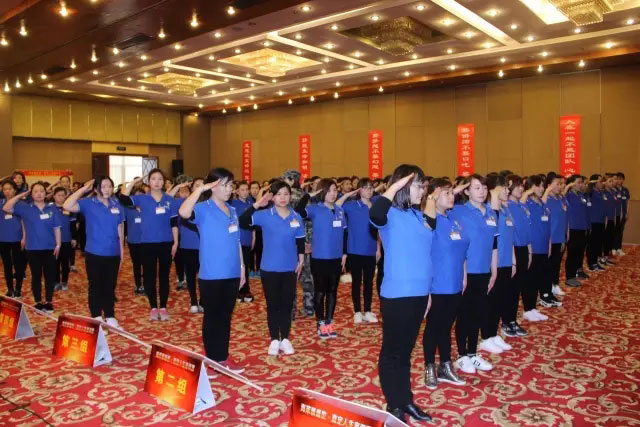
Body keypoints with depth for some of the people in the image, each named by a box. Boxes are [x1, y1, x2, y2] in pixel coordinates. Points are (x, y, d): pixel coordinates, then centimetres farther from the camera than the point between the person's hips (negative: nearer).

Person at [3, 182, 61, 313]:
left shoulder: (52, 208, 1)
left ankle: (49, 302, 19)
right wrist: (20, 195, -11)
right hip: (33, 249, -1)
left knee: (50, 276, 6)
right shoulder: (25, 207, -1)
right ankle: (38, 302, 21)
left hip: (49, 248, 1)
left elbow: (56, 228, 3)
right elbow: (6, 208, -14)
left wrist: (58, 245, -1)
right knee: (36, 276, 10)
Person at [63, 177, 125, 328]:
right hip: (94, 253, -3)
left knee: (110, 287, 12)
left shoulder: (117, 205, 3)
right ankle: (97, 318, 19)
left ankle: (110, 317, 22)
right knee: (96, 287, 8)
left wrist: (122, 250, 11)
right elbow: (67, 206, -22)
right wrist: (83, 189, -19)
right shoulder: (88, 203, -5)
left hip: (113, 253, 3)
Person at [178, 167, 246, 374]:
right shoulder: (203, 209, -9)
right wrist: (200, 189, -29)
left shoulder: (232, 211, 11)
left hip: (232, 273, 6)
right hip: (211, 275, -6)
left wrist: (242, 267, 15)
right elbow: (184, 212, -33)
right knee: (212, 317, 6)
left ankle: (223, 357, 27)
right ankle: (211, 360, 20)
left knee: (226, 316, 15)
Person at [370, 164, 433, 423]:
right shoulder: (391, 214, -12)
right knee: (392, 351, 8)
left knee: (406, 350, 19)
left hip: (418, 293, 7)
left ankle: (406, 400, 32)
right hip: (396, 294, -7)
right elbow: (374, 214, -34)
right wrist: (397, 185, -25)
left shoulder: (420, 215, 9)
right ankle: (394, 405, 22)